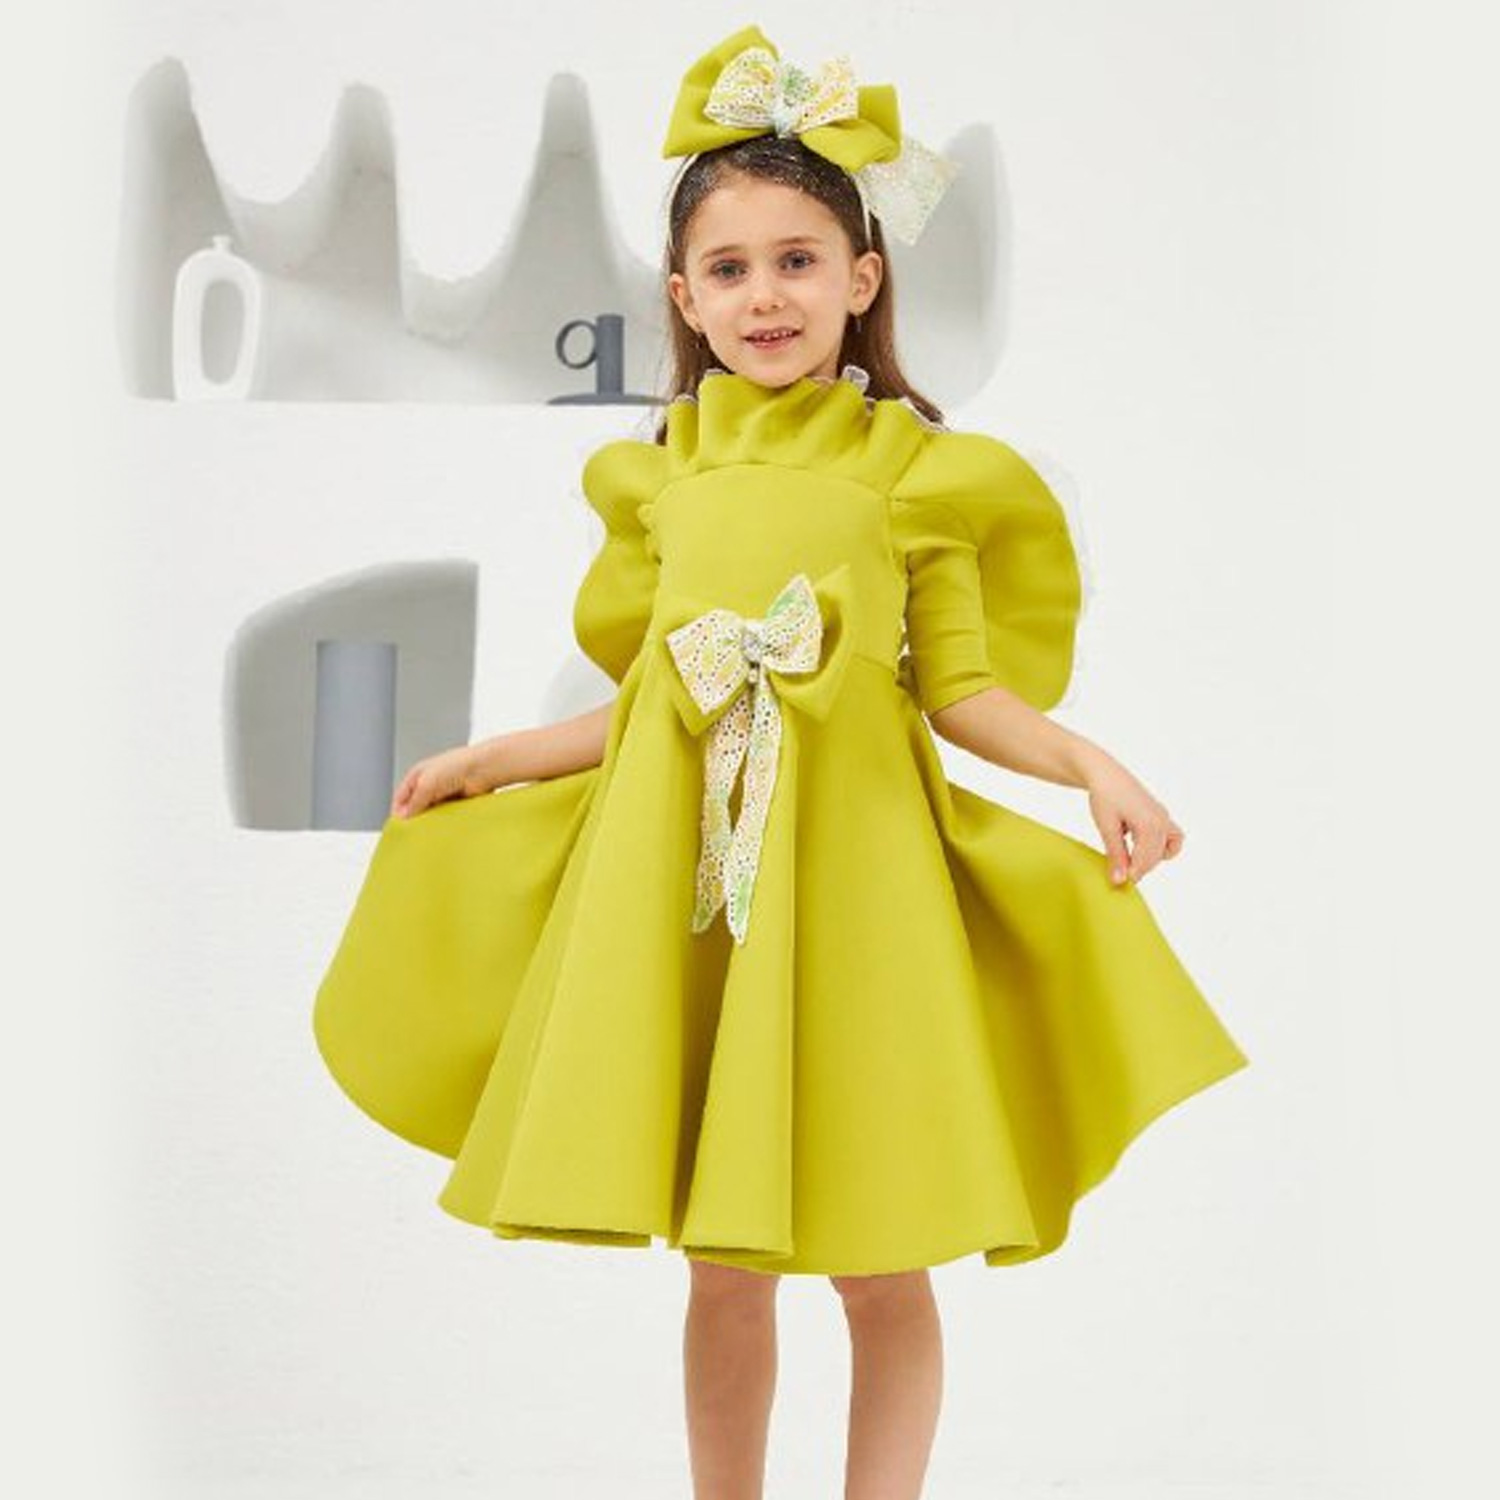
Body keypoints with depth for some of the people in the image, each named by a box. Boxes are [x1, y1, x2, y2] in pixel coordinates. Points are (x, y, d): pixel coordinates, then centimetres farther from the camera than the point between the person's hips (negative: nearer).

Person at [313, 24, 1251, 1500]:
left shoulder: (917, 468, 1)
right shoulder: (662, 475, 9)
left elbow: (963, 689, 0)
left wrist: (1088, 763, -15)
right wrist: (492, 760, 17)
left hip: (853, 870, -2)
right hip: (677, 873, 2)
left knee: (881, 1265, 3)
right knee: (723, 1267, 9)